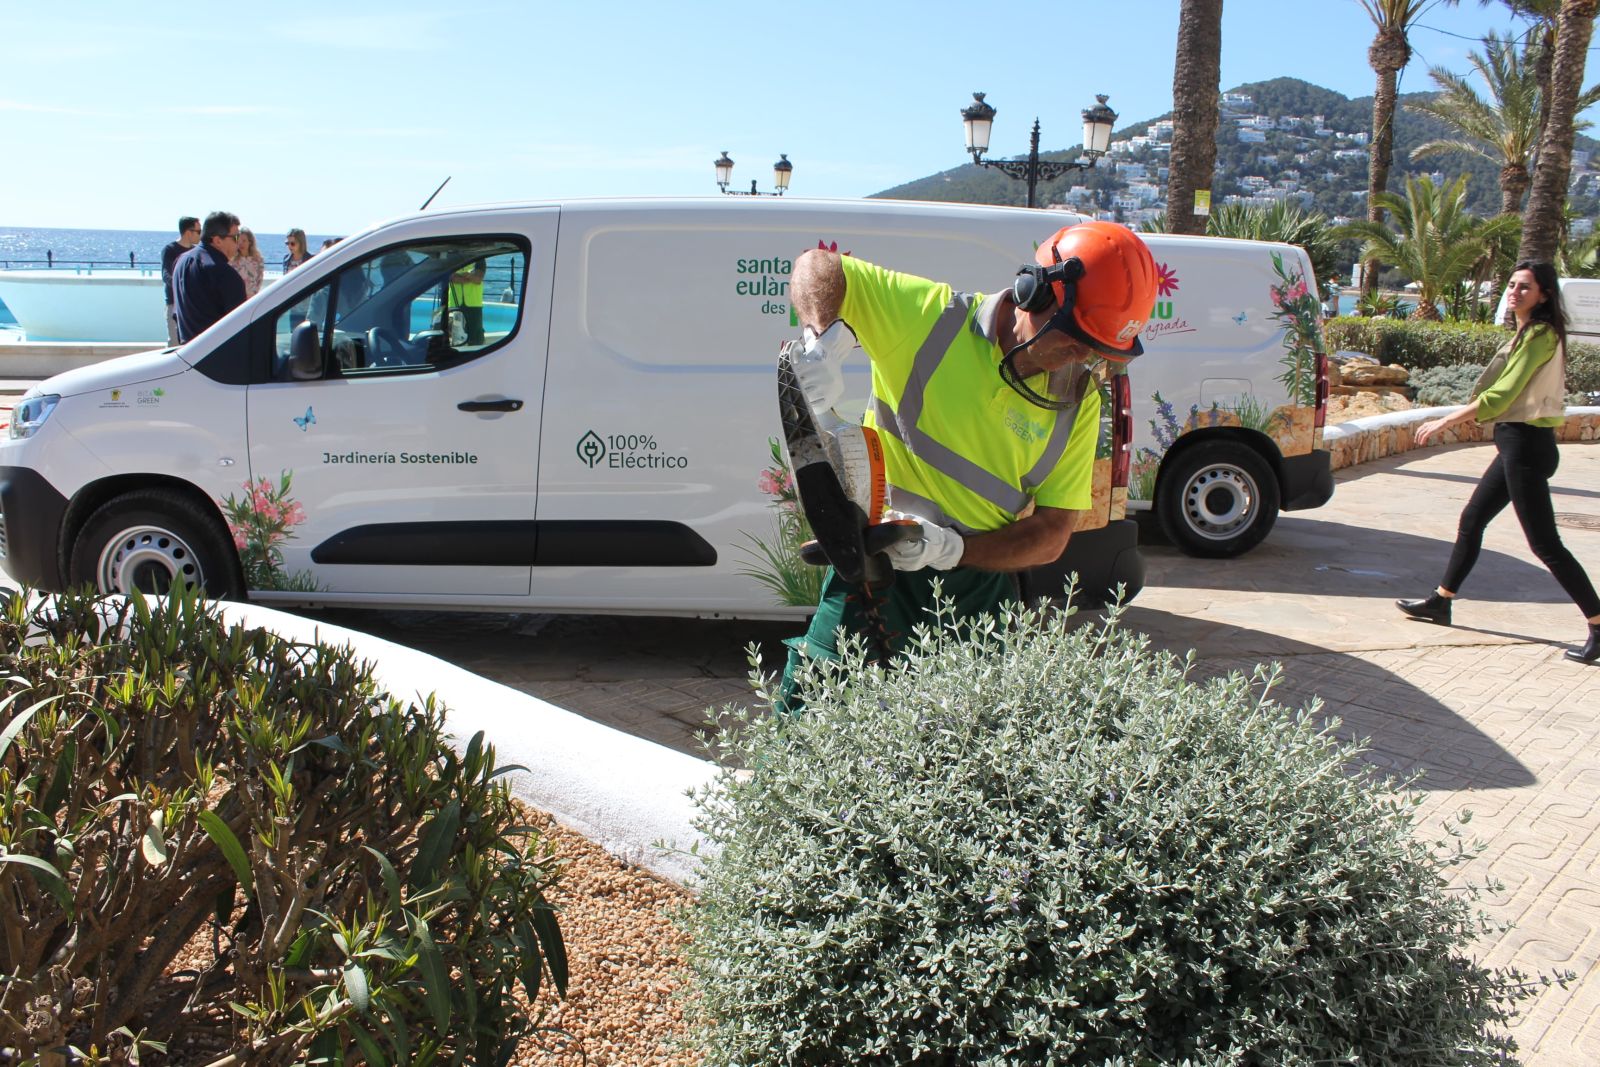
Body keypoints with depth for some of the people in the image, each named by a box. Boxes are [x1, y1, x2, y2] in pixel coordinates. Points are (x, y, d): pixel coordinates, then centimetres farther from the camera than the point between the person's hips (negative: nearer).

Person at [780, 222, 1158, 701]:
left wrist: (953, 549, -18)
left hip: (981, 591, 3)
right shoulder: (931, 315, -8)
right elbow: (818, 266, -5)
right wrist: (828, 343, -26)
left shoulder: (1078, 400, 2)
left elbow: (1051, 535, -1)